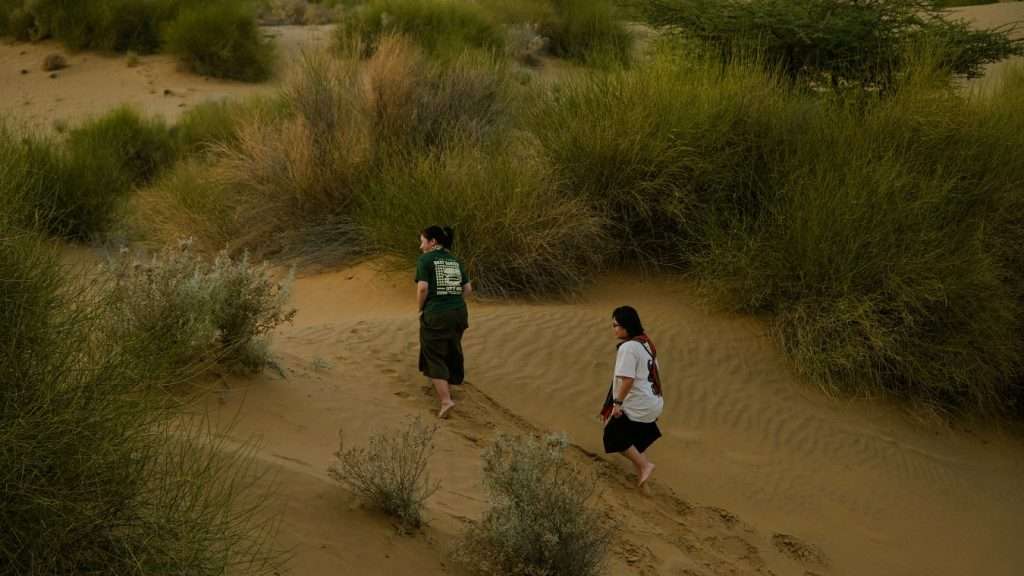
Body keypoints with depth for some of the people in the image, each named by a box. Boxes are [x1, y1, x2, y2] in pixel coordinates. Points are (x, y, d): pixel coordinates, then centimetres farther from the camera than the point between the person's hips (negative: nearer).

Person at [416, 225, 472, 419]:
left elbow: (423, 288, -15)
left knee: (434, 358, 2)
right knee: (452, 353, 23)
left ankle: (445, 400, -11)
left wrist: (420, 309, -1)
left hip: (435, 315, -6)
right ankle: (447, 388, 39)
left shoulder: (425, 260, -6)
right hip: (459, 313, 6)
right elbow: (468, 288, 7)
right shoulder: (456, 261, 12)